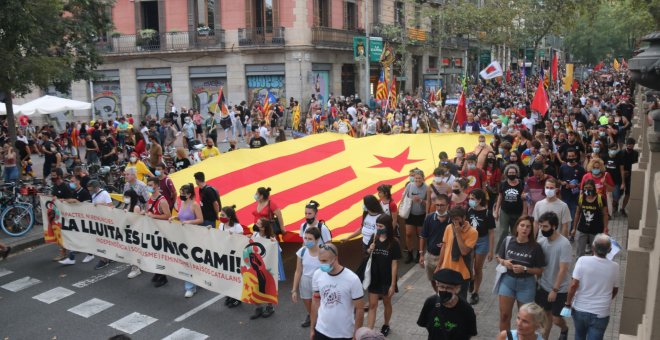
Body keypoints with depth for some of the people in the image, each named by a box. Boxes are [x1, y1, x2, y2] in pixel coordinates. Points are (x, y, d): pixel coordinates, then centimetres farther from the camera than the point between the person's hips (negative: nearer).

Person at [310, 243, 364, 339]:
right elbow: (315, 302, 5)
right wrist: (312, 328, 8)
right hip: (321, 331, 3)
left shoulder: (352, 279, -18)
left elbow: (359, 310, -10)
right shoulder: (317, 275, -7)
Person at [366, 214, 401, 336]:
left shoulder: (393, 243, -14)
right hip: (374, 278, 3)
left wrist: (393, 284, -13)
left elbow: (394, 265, -13)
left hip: (387, 280, -3)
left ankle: (386, 326, 39)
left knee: (386, 303, 18)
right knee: (372, 305, 4)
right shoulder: (374, 240, -2)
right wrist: (369, 251, -14)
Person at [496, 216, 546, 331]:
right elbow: (499, 258, 9)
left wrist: (524, 269, -21)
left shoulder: (535, 247, -12)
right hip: (507, 280, 2)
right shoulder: (508, 241, -5)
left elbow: (540, 270, -7)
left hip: (526, 284, -2)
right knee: (504, 315, 7)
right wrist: (504, 262, -13)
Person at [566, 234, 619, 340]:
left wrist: (568, 302, -3)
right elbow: (615, 290, 7)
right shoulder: (614, 266, -8)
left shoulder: (583, 260, -15)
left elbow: (573, 285, -17)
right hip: (600, 314, 0)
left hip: (579, 309, 1)